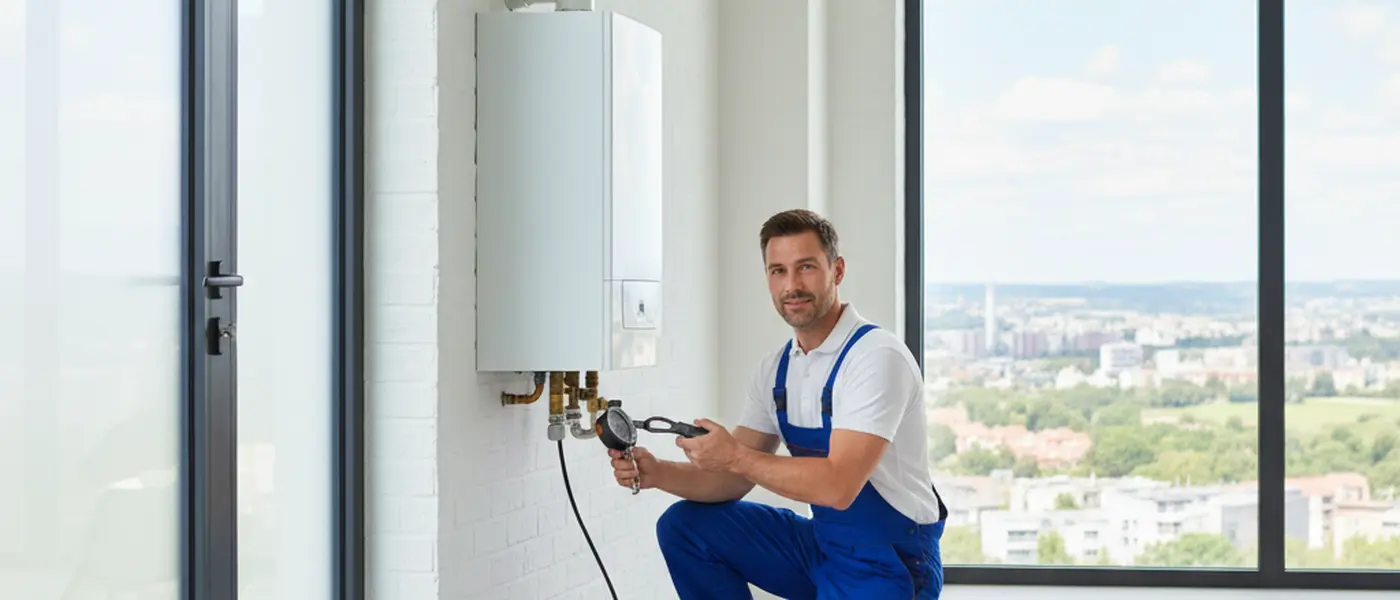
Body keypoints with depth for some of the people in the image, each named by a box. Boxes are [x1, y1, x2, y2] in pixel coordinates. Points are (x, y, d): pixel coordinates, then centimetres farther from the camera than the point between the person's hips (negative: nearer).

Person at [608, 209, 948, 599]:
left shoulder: (878, 358, -20)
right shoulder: (776, 369, 5)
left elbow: (838, 485, -29)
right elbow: (734, 479, 7)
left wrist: (734, 456, -24)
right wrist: (657, 473, -11)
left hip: (890, 564, -8)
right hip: (821, 545, 8)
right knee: (683, 526, -1)